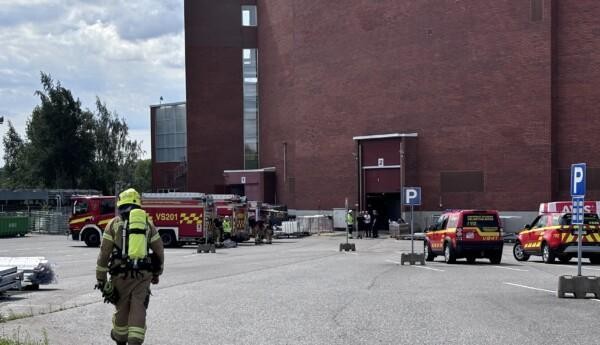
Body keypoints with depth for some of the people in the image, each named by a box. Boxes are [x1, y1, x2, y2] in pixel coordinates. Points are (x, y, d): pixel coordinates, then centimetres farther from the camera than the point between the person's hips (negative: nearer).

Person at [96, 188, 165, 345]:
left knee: (122, 307, 14)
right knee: (139, 308, 0)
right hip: (144, 274, 1)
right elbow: (159, 251, 14)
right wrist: (157, 273, 27)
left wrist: (100, 279, 4)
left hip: (122, 273, -1)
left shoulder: (114, 223, 3)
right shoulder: (148, 223, 10)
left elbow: (104, 253, 0)